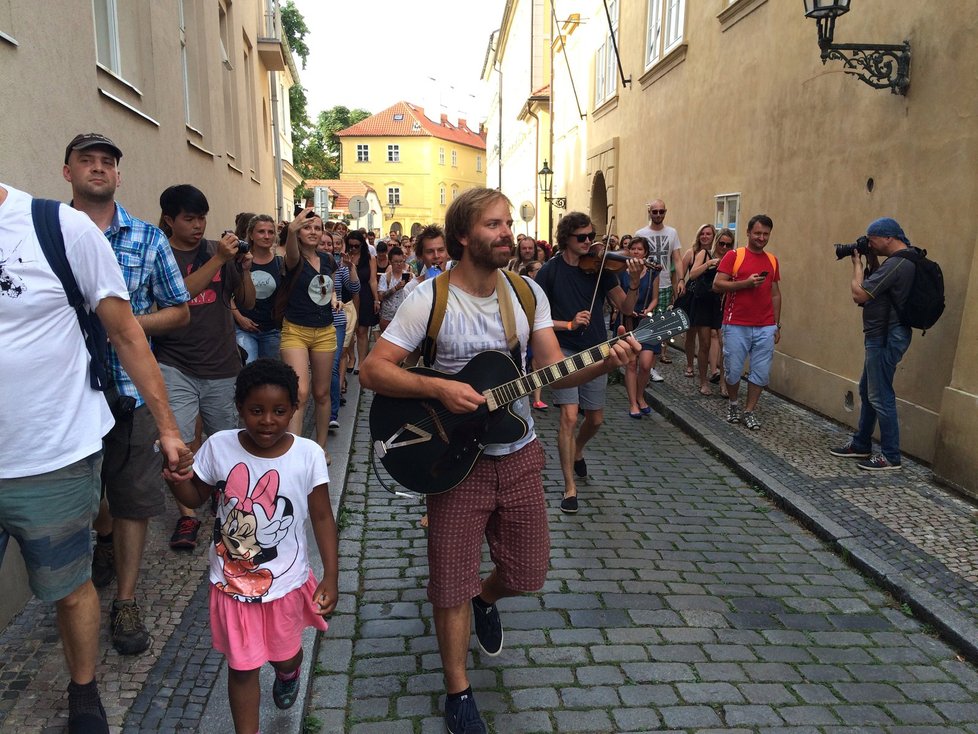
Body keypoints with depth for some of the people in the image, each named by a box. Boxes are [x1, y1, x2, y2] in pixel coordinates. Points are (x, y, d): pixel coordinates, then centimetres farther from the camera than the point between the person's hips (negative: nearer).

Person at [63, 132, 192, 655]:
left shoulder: (147, 239, 2)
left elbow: (179, 311, 5)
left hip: (130, 387, -1)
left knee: (133, 498, 4)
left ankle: (126, 601, 20)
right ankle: (105, 539, 51)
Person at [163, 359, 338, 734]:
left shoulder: (308, 454, -19)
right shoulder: (219, 447, -15)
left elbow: (321, 516, -10)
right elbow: (197, 497, 1)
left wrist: (331, 576, -11)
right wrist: (177, 481, -21)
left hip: (286, 582, 0)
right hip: (232, 581, 0)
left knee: (284, 656, 24)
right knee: (241, 667, 12)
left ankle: (289, 673, 61)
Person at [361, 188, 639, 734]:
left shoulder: (528, 293, 1)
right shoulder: (430, 299, -14)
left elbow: (554, 369, -1)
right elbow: (373, 370, -15)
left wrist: (604, 363, -19)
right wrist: (439, 388, -28)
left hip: (519, 455, 5)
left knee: (528, 572, 14)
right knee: (453, 582, 5)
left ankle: (486, 599, 50)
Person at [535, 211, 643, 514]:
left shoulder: (600, 268, 1)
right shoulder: (550, 271, -6)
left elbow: (626, 308, -1)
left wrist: (634, 284, -19)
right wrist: (568, 324, -19)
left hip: (596, 352, 4)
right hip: (564, 351, -3)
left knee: (595, 419, 13)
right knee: (569, 416, -15)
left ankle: (577, 452, 45)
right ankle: (570, 487, -2)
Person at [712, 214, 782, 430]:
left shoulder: (772, 260, 12)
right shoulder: (734, 256, -2)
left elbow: (775, 294, 16)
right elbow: (717, 285, -9)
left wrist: (777, 325, 13)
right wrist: (746, 283, -19)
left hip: (765, 328, 4)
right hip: (736, 326, -3)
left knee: (761, 372, 2)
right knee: (733, 371, 4)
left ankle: (748, 412, 15)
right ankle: (733, 404, 29)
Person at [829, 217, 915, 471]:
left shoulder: (897, 263, -21)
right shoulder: (903, 260, 12)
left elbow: (859, 293, -22)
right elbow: (875, 287, 19)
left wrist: (857, 264, -7)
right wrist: (871, 262, 8)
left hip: (886, 338, -11)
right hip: (882, 336, 11)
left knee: (880, 397, -4)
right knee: (867, 392, 18)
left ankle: (891, 456, 5)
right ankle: (861, 445, 29)